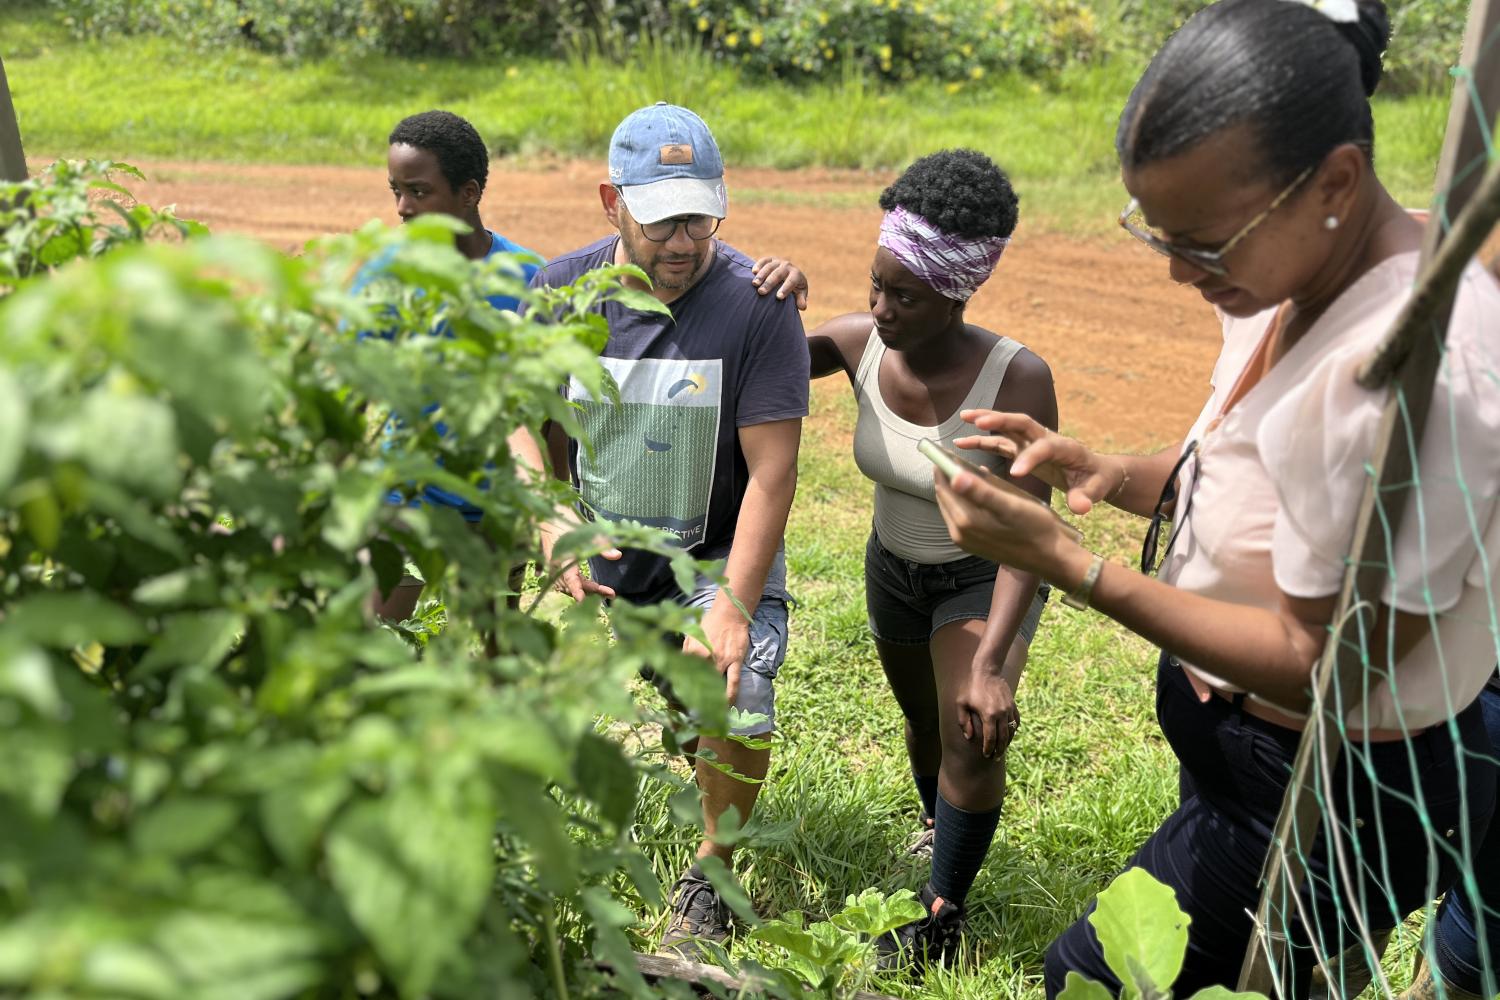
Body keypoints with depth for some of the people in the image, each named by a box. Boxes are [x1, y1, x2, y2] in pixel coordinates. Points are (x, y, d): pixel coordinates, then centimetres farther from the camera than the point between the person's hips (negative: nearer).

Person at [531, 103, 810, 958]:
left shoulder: (756, 305, -16)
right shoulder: (560, 291, -5)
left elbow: (772, 473, -17)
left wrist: (732, 608, -21)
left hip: (720, 556, -3)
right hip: (596, 555, 3)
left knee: (738, 693, -23)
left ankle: (711, 873, 5)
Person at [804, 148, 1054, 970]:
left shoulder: (1016, 379, -32)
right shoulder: (858, 343, -20)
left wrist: (992, 663, -36)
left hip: (984, 574, -4)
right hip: (894, 564, 4)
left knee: (974, 737, -19)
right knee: (924, 720, 22)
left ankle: (942, 914, 6)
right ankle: (938, 829, 54)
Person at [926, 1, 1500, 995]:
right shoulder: (1293, 277, -4)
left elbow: (1322, 665, -27)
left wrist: (1066, 563, -27)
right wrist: (1105, 473, -10)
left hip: (1337, 793, -8)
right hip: (1242, 732, 8)